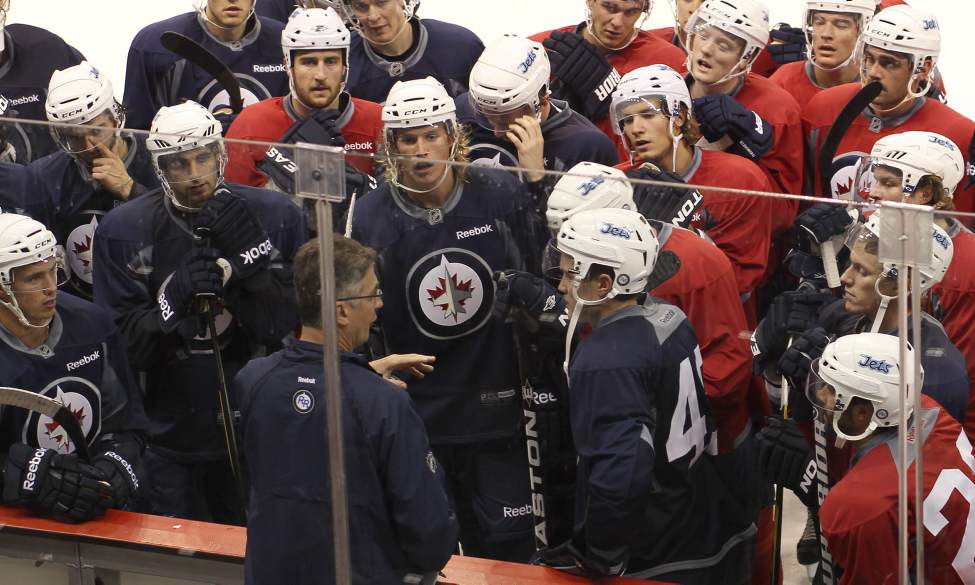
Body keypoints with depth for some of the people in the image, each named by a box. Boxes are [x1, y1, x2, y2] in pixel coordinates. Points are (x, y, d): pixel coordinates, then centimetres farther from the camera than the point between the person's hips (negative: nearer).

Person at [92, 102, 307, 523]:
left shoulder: (276, 216, -6)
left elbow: (294, 329, -8)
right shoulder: (122, 231, -6)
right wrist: (175, 297, -23)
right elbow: (122, 350, -7)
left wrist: (253, 255, -21)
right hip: (170, 440, 0)